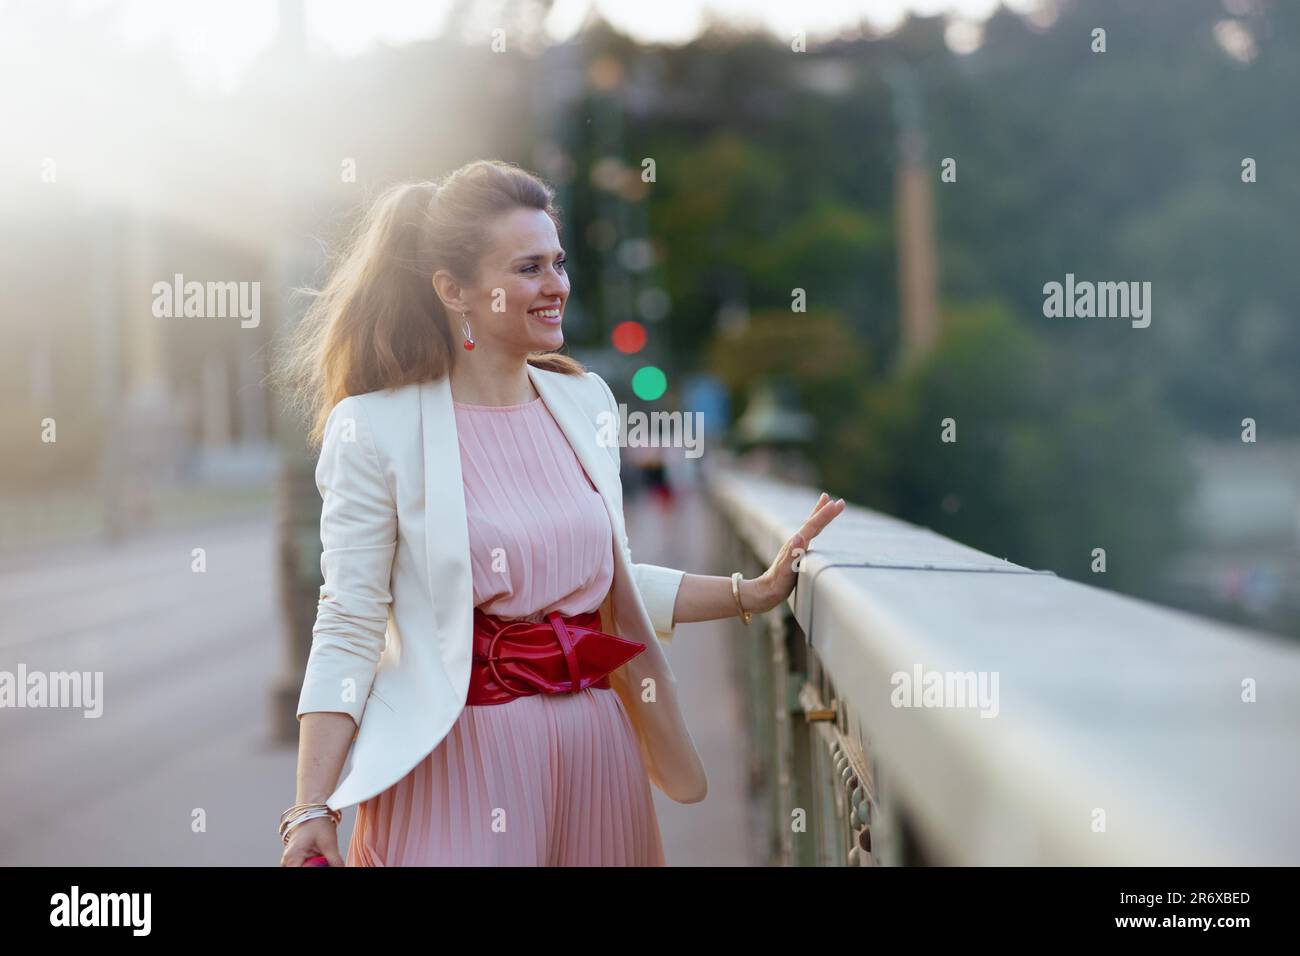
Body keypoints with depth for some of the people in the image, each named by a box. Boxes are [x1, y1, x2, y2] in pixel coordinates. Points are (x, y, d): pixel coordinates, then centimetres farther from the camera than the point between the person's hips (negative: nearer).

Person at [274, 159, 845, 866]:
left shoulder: (584, 401, 8)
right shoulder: (375, 430, -9)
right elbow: (348, 627, -9)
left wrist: (755, 592, 9)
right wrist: (313, 812, -14)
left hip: (596, 748, 5)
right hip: (459, 751, -5)